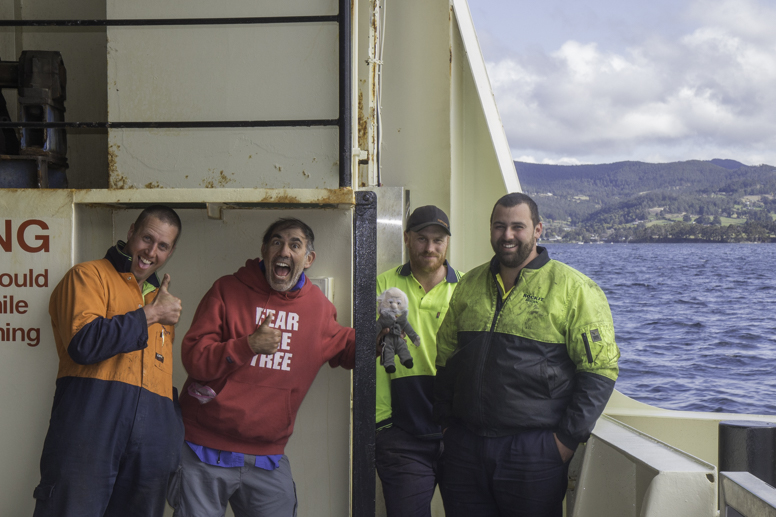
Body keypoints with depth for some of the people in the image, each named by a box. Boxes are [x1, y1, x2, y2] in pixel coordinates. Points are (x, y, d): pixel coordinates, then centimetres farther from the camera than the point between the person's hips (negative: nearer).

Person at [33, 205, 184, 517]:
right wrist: (150, 315, -3)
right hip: (93, 422, -6)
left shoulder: (162, 299, 28)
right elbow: (84, 343, -12)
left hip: (154, 434, 6)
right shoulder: (90, 276, 6)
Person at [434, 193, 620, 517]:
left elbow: (600, 369, -6)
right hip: (465, 448, 5)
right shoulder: (469, 286, 13)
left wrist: (568, 439, -10)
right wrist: (446, 423, 12)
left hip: (534, 451, -4)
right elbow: (446, 359, 21)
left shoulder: (573, 289, -3)